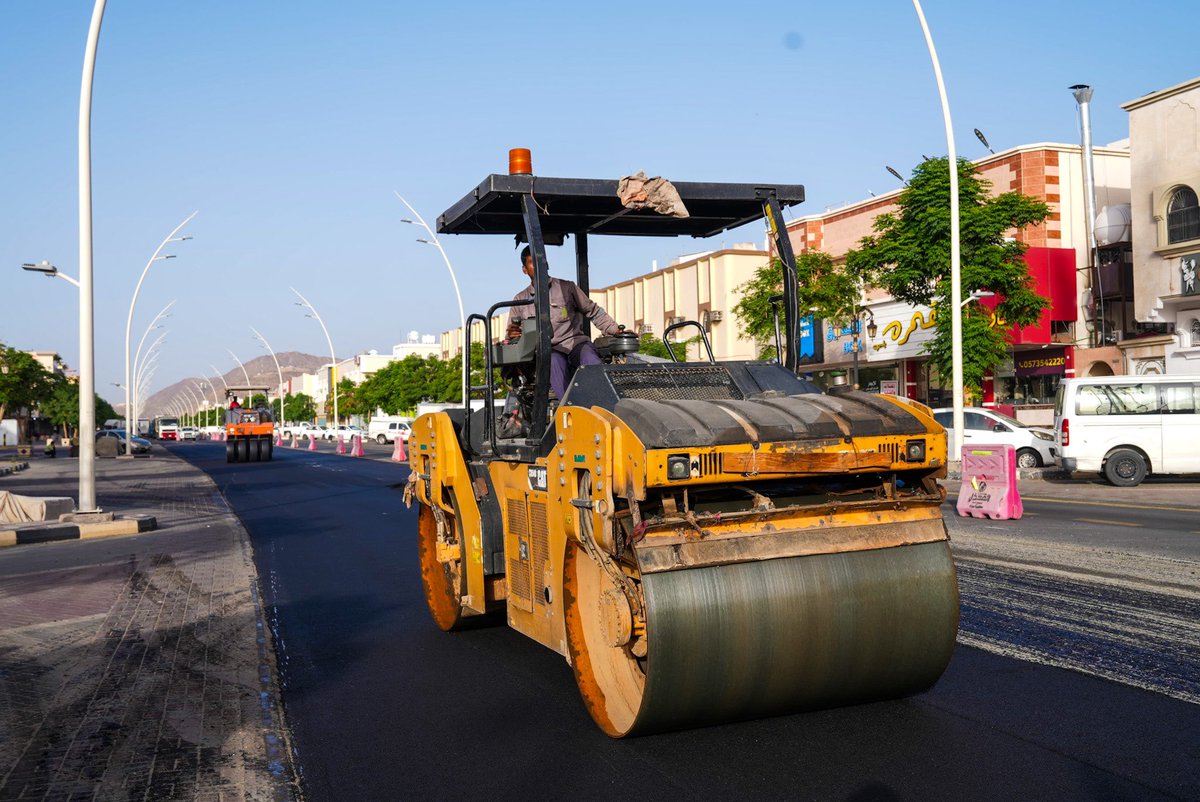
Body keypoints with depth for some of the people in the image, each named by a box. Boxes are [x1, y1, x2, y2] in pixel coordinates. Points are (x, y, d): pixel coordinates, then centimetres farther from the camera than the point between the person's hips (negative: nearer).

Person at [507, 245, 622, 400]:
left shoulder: (567, 288, 15)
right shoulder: (519, 300, 20)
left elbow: (594, 311, 18)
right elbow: (511, 334, 23)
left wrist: (616, 331, 5)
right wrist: (512, 334, -3)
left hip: (576, 343, 0)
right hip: (548, 352, 0)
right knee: (554, 361, -37)